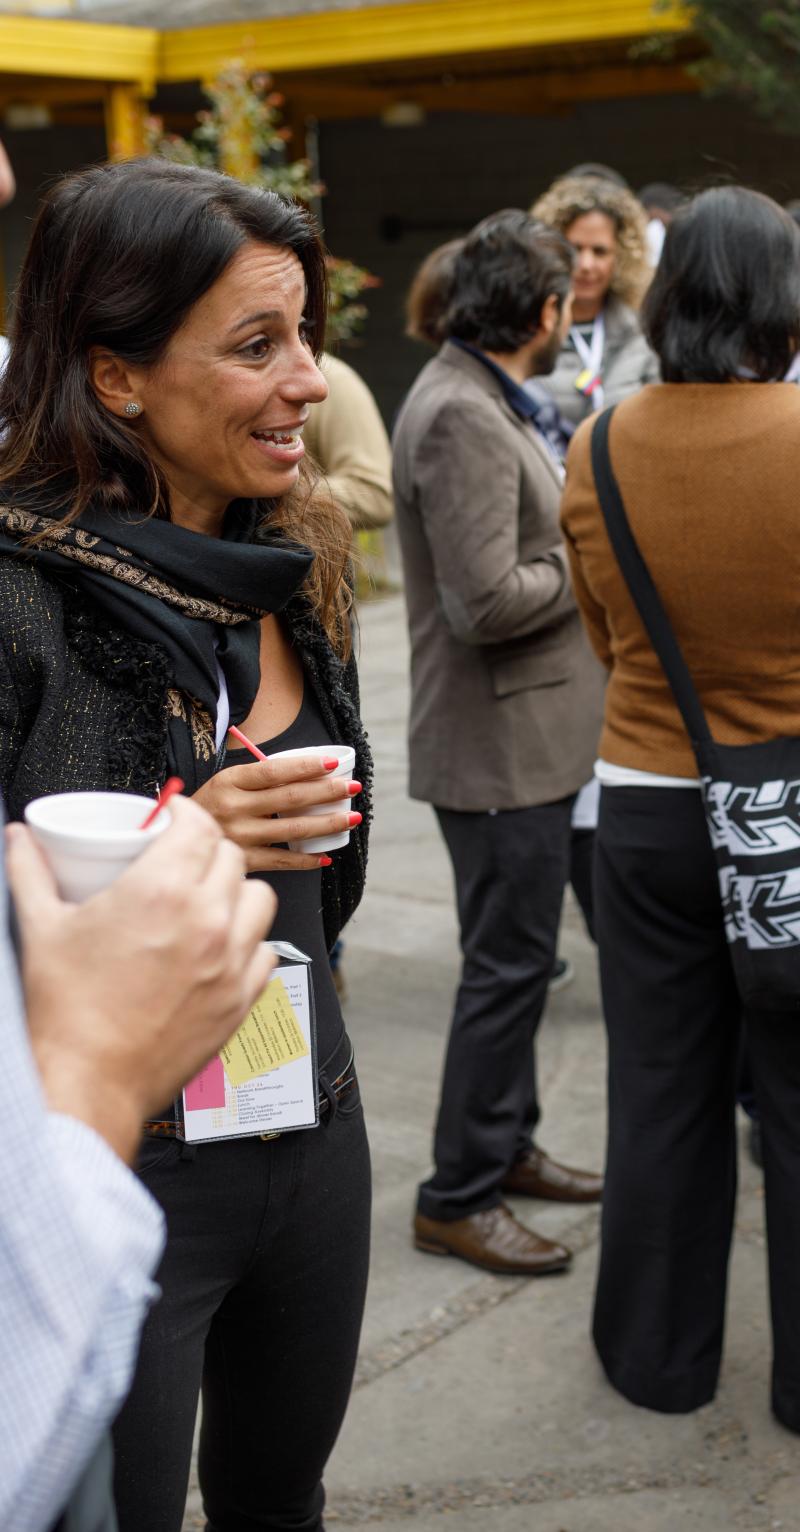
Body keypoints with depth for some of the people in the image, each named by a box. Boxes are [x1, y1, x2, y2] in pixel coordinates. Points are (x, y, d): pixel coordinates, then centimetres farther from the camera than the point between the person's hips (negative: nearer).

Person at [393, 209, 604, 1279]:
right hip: (500, 741, -10)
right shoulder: (461, 416, -20)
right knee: (508, 966, -1)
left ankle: (505, 1146, 35)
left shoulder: (483, 401, 12)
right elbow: (487, 599, -26)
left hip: (527, 730, 10)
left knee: (516, 956, 20)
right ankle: (458, 1198, 12)